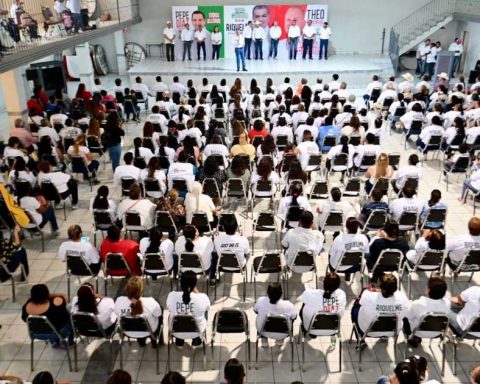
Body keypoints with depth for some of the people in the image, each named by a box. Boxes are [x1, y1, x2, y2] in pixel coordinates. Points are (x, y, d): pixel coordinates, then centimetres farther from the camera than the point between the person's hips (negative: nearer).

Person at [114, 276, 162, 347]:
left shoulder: (119, 301, -31)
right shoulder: (150, 303, -37)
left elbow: (117, 314, -8)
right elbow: (158, 314, -15)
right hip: (148, 332, -2)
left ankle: (141, 342, 51)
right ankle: (154, 342, 44)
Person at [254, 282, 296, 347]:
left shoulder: (261, 301, -28)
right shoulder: (288, 306, -32)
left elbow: (255, 310, -4)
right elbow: (294, 317, -8)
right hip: (282, 334, -1)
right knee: (293, 316, 24)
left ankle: (264, 339, 37)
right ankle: (280, 340, 36)